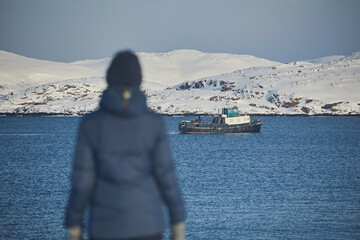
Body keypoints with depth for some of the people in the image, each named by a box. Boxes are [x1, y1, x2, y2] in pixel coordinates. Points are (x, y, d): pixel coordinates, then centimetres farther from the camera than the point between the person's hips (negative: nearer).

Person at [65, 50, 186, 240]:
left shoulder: (91, 123, -6)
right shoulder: (154, 123, -4)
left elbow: (82, 180, -7)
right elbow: (166, 176, -5)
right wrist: (178, 222, 4)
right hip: (147, 224, 1)